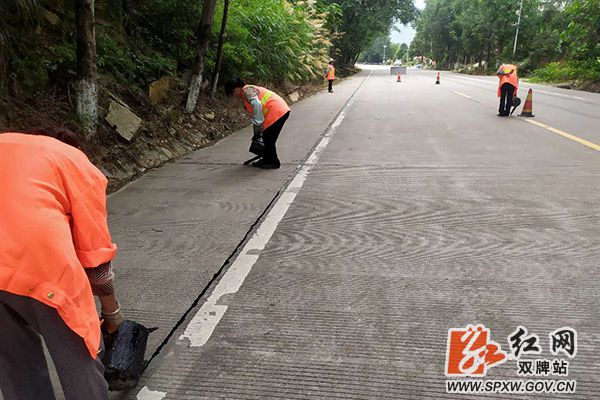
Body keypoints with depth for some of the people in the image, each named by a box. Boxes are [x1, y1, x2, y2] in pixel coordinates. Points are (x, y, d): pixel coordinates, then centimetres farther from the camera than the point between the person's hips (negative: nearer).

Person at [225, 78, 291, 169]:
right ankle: (266, 160, 27)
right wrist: (257, 129, 28)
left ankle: (274, 162, 9)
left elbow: (256, 104, -26)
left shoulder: (246, 90, -9)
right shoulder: (250, 90, 22)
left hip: (277, 112, -10)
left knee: (268, 138, -2)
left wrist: (257, 125, -20)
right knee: (267, 137, 17)